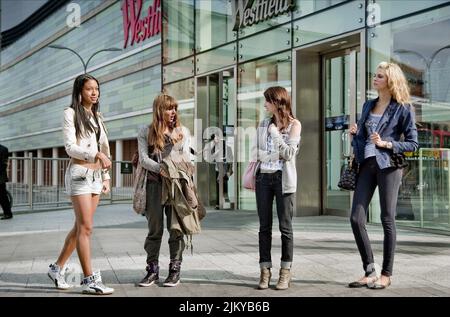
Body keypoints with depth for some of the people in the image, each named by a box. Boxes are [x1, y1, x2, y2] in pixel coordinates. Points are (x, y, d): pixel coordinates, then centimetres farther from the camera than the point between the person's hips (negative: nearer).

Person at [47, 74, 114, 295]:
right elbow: (70, 147, -11)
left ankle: (58, 268, 23)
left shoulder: (97, 117, 17)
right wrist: (95, 155, -24)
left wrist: (106, 176, 14)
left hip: (96, 175, 7)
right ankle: (89, 280, -5)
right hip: (79, 173, -7)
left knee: (80, 227, 9)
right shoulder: (71, 113, -2)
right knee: (86, 227, -9)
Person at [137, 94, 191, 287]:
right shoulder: (146, 132, 8)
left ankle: (175, 270, 9)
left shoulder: (183, 131, 12)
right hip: (155, 184, 0)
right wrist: (160, 169, -18)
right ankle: (152, 270, 13)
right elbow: (143, 159, -2)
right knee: (155, 229, 4)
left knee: (176, 229, 1)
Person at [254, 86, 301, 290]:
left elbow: (289, 154, -8)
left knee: (285, 227, -1)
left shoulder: (294, 124, 2)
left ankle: (285, 273, 6)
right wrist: (278, 154, -2)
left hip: (283, 178, -4)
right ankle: (265, 271, 7)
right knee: (264, 227, 3)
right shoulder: (264, 125, 14)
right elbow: (258, 153, 12)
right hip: (263, 176, 4)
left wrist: (275, 133, -7)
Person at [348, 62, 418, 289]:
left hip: (388, 166, -5)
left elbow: (413, 144, -3)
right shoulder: (368, 105, 15)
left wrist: (386, 144, -15)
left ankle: (386, 274, 14)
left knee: (387, 219, 2)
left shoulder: (403, 108, -2)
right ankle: (369, 272, 11)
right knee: (356, 219, -2)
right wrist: (354, 133, 2)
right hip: (366, 165, 6)